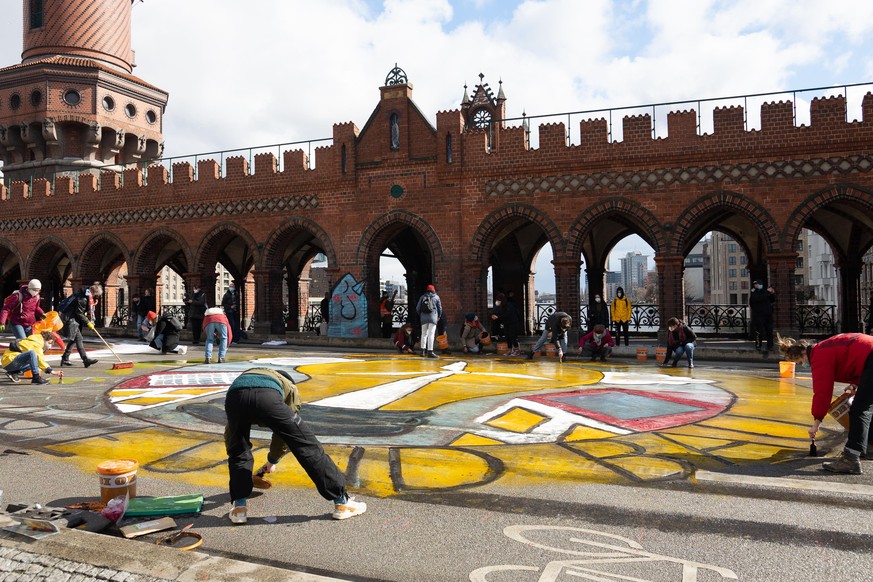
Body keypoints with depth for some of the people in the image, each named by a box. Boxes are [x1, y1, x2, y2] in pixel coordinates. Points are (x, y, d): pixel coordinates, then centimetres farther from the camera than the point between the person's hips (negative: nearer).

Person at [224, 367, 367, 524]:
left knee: (238, 452, 30)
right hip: (267, 398, -2)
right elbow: (288, 430, 41)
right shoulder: (289, 387, 40)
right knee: (307, 446, 8)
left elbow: (229, 434, 49)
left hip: (234, 396, 3)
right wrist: (272, 460, 56)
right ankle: (342, 501, 13)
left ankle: (239, 505, 23)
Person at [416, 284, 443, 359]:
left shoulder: (422, 297, 11)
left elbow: (417, 308, 9)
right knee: (431, 334, -6)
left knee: (424, 333, 12)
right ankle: (430, 351, -13)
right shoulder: (436, 297, 8)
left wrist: (420, 315, 24)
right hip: (433, 317, -2)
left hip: (423, 317, 2)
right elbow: (440, 308, 11)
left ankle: (423, 350, 14)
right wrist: (439, 316, 25)